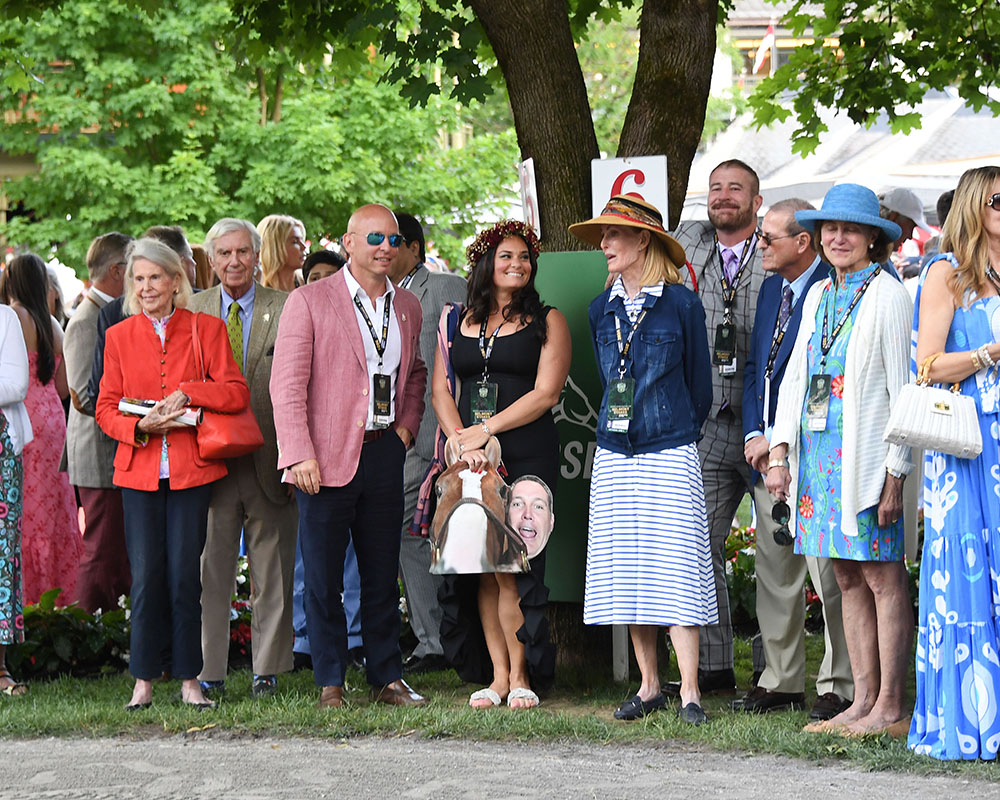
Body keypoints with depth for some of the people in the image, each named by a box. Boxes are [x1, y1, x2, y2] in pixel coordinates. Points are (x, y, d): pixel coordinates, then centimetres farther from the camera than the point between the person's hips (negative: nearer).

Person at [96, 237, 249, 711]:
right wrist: (140, 426, -11)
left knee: (185, 575, -1)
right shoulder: (119, 337, 10)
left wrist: (187, 393, -16)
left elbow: (236, 393, -2)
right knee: (146, 576, -2)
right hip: (139, 471, 1)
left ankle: (189, 679, 7)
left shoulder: (206, 329, 5)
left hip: (192, 470, -1)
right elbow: (106, 408, 8)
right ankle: (144, 680, 6)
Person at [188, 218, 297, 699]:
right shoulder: (192, 310, 9)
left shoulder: (285, 309, 2)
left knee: (272, 572, 5)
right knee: (209, 568, 2)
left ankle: (267, 672, 13)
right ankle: (209, 673, 7)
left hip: (268, 458, -1)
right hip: (209, 457, 1)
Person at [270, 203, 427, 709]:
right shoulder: (309, 301, -4)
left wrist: (407, 425, 10)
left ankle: (386, 677, 18)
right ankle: (330, 683, 9)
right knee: (323, 577, 1)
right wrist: (299, 455, -16)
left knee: (382, 573, 10)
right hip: (326, 458, -4)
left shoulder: (407, 308, 13)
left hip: (384, 453, 4)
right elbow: (286, 384, -8)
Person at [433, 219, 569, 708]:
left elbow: (545, 394, -4)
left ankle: (521, 675, -2)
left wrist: (486, 431, -10)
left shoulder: (546, 322, 5)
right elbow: (441, 390, 10)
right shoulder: (459, 321, 15)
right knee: (481, 570, 0)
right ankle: (497, 675, 5)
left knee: (511, 567, -9)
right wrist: (462, 442, -7)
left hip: (526, 456, -3)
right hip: (471, 461, 3)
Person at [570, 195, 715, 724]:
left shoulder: (681, 304, -4)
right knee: (626, 572, 5)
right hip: (615, 457, 5)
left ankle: (689, 693, -7)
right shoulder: (601, 309, 10)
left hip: (670, 456, -5)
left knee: (675, 567, -9)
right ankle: (649, 687, 12)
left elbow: (699, 385, 5)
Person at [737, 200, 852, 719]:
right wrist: (753, 434, 4)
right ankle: (781, 681, 20)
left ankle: (838, 686, 2)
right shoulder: (771, 288, 14)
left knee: (828, 572, -4)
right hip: (767, 454, 8)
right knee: (773, 570, 12)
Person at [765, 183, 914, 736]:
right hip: (818, 451, 7)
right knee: (847, 577, 7)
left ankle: (889, 707, -3)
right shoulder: (819, 296, 15)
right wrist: (779, 451, 9)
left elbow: (903, 388, -9)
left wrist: (896, 471, -14)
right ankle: (863, 700, 10)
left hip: (867, 455, -7)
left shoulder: (886, 294, -6)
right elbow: (794, 377, 18)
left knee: (882, 578, -5)